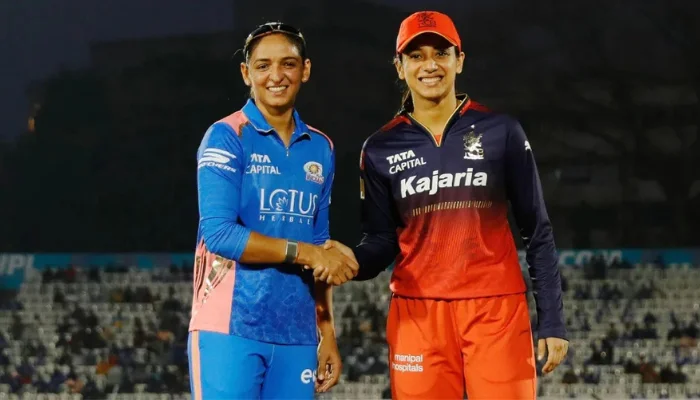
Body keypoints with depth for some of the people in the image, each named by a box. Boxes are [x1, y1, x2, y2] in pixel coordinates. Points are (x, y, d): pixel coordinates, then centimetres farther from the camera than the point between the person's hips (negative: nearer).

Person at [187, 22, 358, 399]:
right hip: (229, 329, -5)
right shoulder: (226, 138, -3)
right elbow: (219, 233, -13)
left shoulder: (320, 149, 14)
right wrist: (303, 252, -14)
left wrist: (327, 334, 11)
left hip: (296, 336, 5)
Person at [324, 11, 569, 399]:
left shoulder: (501, 132, 3)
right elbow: (382, 242, 9)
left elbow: (537, 231, 4)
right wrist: (353, 260, -15)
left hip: (497, 309, -1)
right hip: (417, 313, 1)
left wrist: (552, 320, 0)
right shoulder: (381, 149, 6)